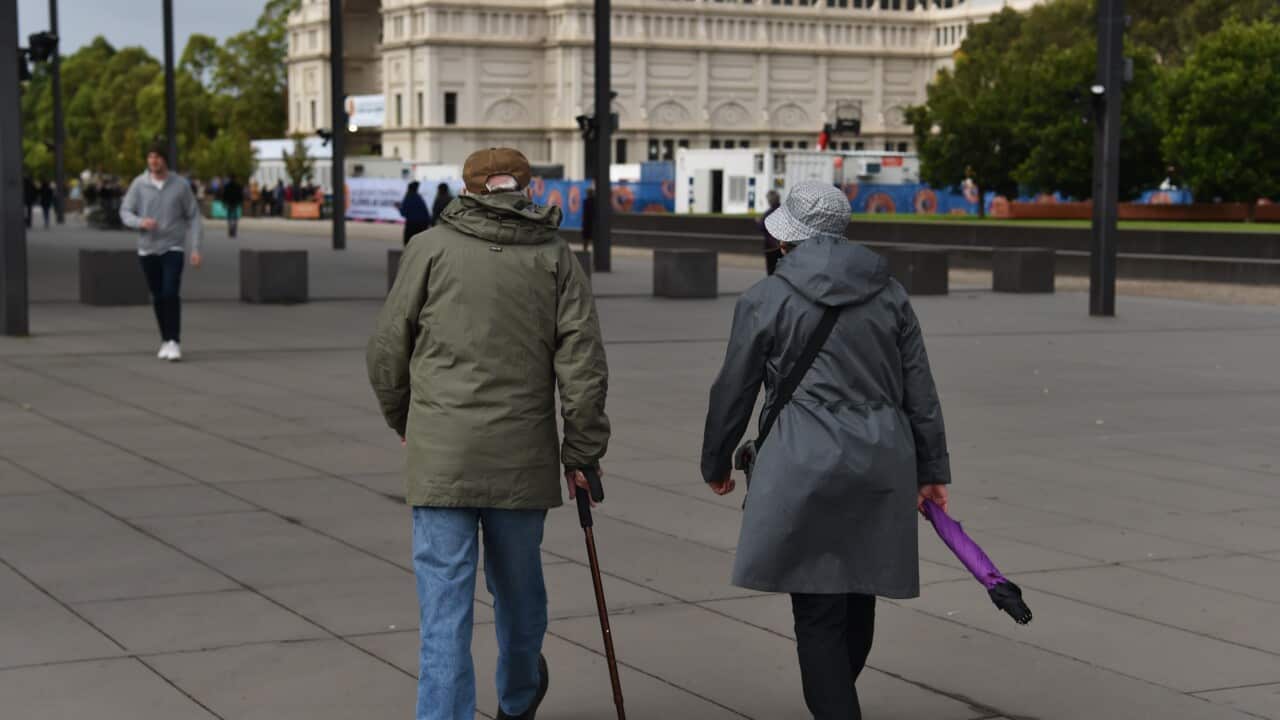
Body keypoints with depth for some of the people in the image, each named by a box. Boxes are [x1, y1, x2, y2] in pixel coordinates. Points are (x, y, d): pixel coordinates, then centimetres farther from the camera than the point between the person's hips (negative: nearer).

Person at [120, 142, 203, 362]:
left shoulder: (181, 185, -4)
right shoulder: (139, 184, -2)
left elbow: (193, 217, 1)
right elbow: (125, 213, -1)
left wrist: (196, 248, -6)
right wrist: (141, 222, -23)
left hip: (173, 248, -2)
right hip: (147, 249, 2)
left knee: (171, 294, -16)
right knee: (158, 297, 9)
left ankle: (174, 342, -14)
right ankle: (165, 340, 23)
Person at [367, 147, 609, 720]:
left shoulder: (432, 247, 1)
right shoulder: (555, 257, 4)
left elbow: (388, 348, 3)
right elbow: (583, 364, -2)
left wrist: (403, 420, 20)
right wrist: (582, 453, 4)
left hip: (441, 454, -2)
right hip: (523, 457, 2)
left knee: (445, 606, 0)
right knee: (518, 586, 22)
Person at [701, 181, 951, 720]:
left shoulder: (766, 300, -2)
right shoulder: (889, 293, 10)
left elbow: (733, 392, 4)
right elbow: (920, 393, 10)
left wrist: (715, 464, 18)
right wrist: (931, 469, 16)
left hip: (806, 465, -5)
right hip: (882, 461, 5)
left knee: (818, 611, -2)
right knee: (858, 598, 17)